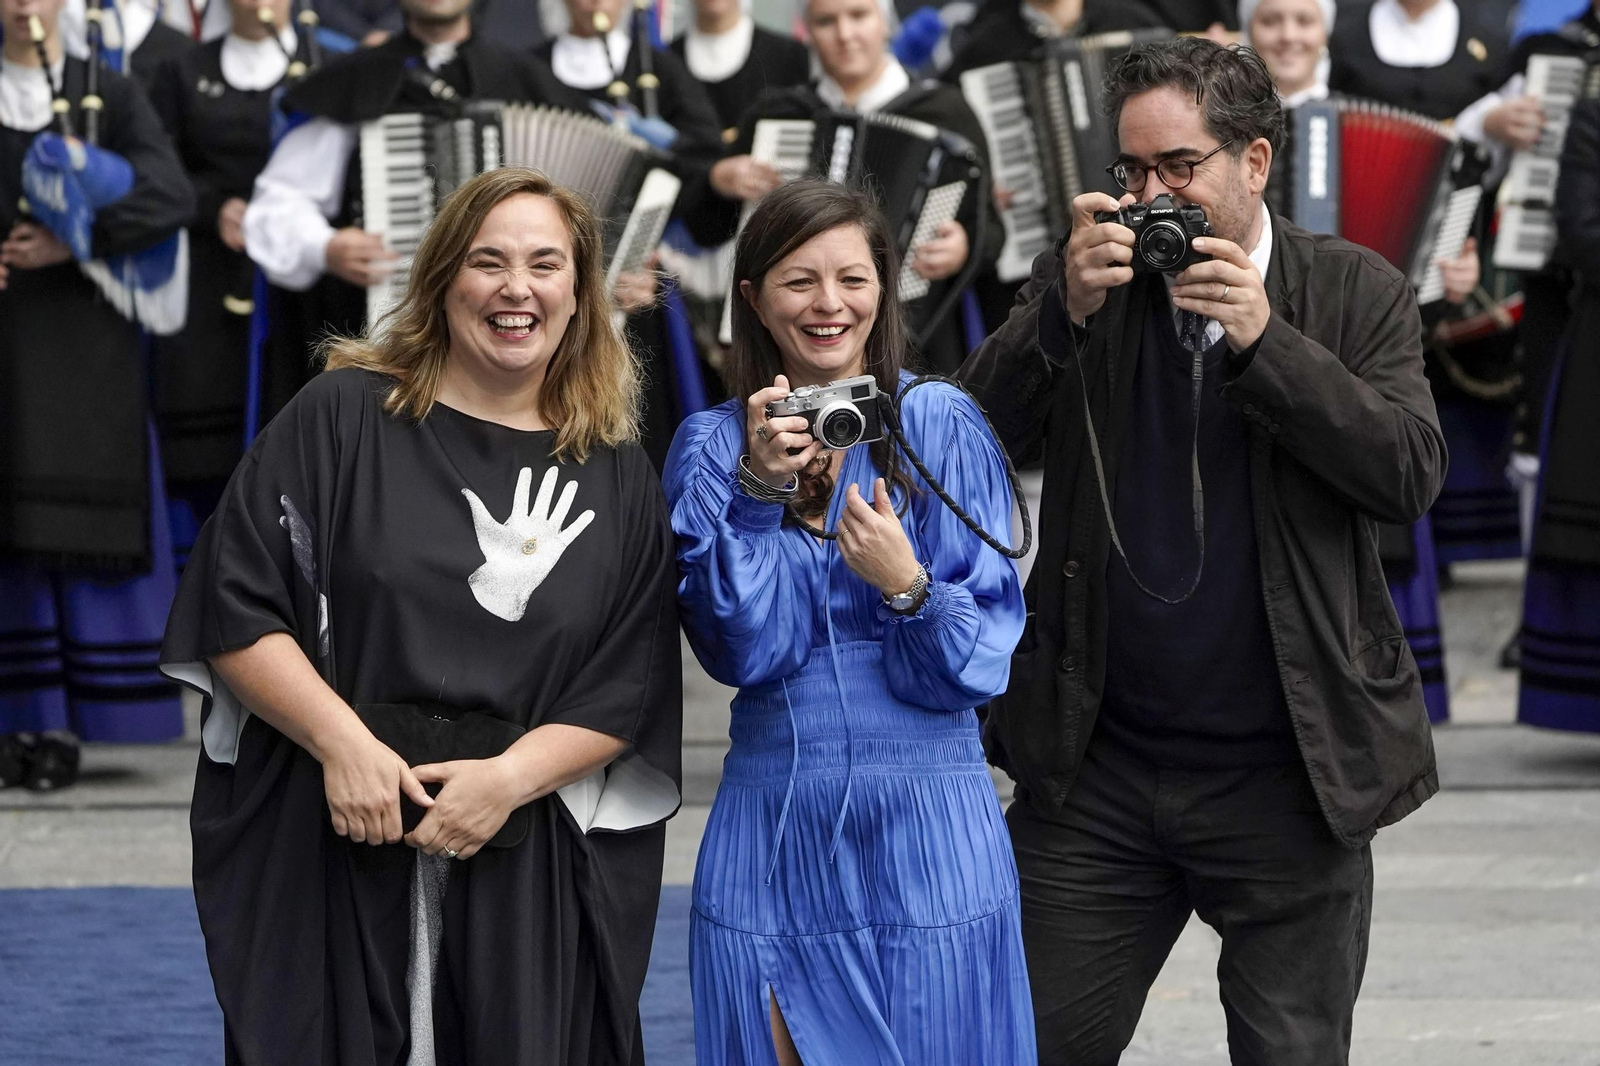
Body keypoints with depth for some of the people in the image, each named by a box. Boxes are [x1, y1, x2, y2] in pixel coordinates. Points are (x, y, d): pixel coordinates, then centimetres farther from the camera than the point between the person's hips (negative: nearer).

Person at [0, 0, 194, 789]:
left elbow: (171, 197, -6)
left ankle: (64, 725, -3)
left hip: (85, 339, -1)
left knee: (81, 529, -5)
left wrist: (74, 243, -14)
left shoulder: (109, 96, 7)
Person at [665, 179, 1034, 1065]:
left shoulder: (941, 427, -1)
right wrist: (759, 489, -15)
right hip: (769, 825, 2)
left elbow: (980, 659, -4)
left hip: (924, 825, -2)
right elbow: (743, 651, -6)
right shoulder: (712, 447, 5)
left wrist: (908, 587, -23)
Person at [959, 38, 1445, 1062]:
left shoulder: (1357, 294, 0)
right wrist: (1065, 312, -20)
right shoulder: (1082, 279, 3)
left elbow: (1412, 475, -12)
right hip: (1097, 767, 1)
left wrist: (1264, 341, -20)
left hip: (1286, 778, -1)